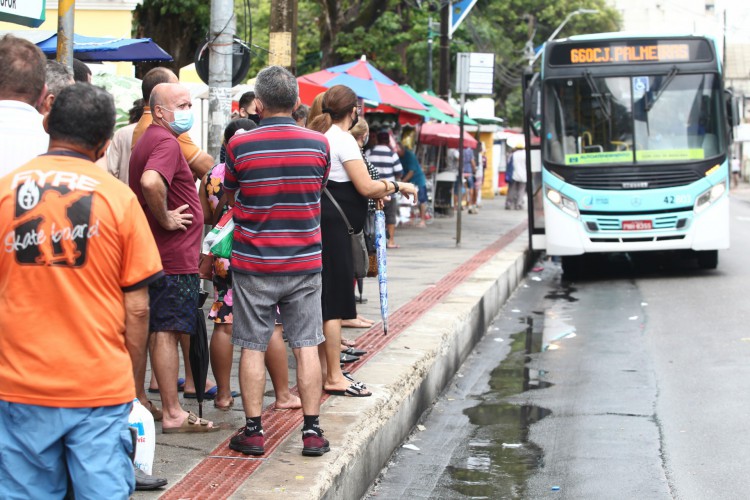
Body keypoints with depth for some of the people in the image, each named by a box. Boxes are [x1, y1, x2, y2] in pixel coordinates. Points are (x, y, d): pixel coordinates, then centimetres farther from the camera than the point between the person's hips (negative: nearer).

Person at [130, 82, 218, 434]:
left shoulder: (147, 140, 17)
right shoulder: (166, 142, -16)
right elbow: (151, 182, -35)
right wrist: (165, 219, -22)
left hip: (154, 255, 10)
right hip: (175, 258, -10)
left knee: (151, 331, 15)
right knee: (168, 333, -7)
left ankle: (139, 403, 23)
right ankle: (172, 414, -3)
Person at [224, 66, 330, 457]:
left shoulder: (239, 146, -9)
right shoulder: (318, 144, -3)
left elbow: (230, 195, 7)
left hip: (253, 263, -1)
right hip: (304, 262, 2)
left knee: (252, 348, 6)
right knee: (306, 347, 6)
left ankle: (253, 431, 9)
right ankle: (312, 431, 8)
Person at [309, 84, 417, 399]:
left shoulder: (318, 136, 14)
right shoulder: (343, 139, -13)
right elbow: (366, 187, -18)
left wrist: (374, 193, 26)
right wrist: (397, 186, -3)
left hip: (317, 222, 9)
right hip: (332, 227, -9)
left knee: (322, 301, 14)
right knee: (334, 301, -5)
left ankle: (324, 369, 21)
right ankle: (334, 378, -2)